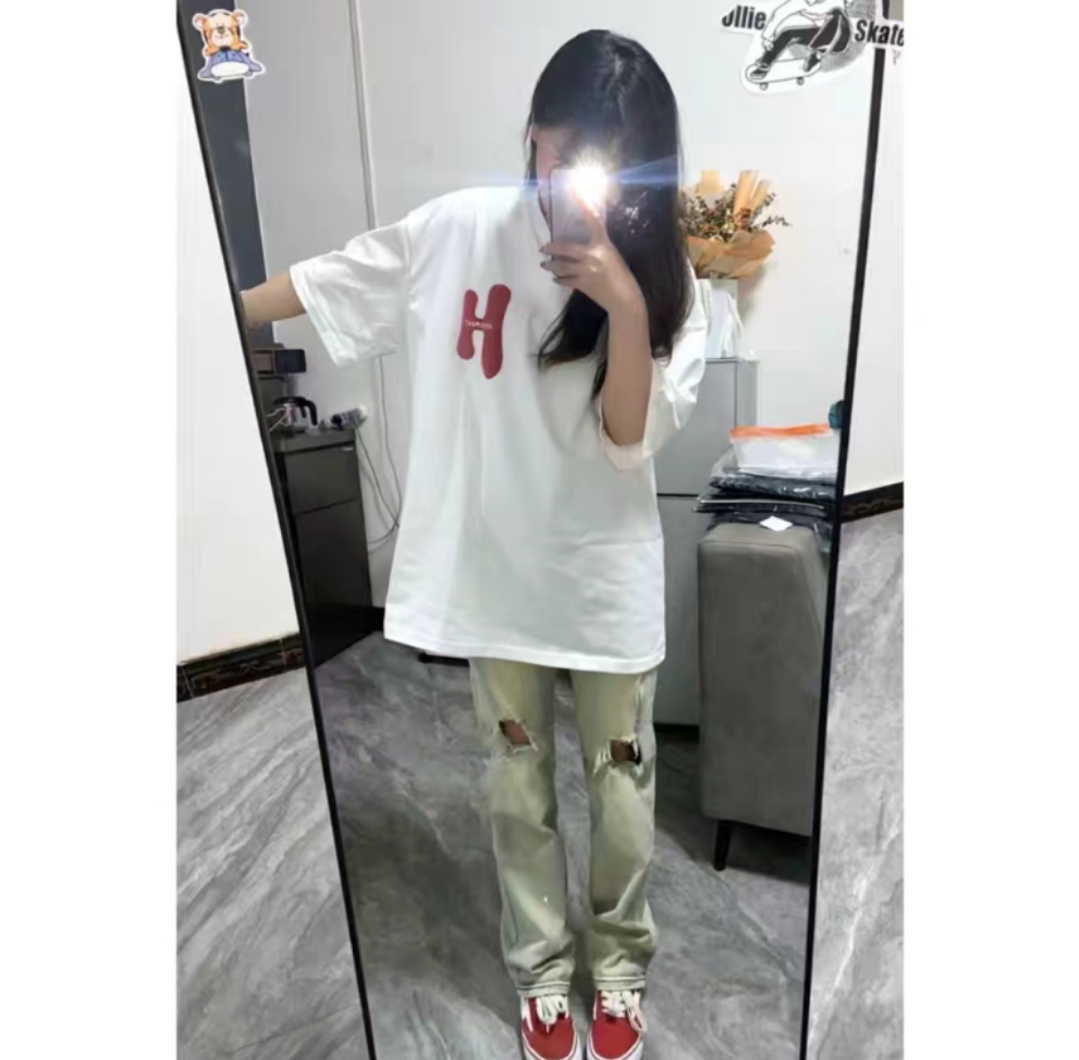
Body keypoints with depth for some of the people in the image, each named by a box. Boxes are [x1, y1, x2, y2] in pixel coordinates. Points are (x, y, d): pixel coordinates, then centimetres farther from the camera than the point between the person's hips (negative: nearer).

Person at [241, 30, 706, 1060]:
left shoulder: (664, 281, -3)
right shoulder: (460, 230, -3)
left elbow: (632, 435, -12)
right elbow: (315, 283, 6)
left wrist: (623, 304, -23)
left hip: (606, 577, 1)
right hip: (494, 568, 1)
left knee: (620, 784, 17)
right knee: (519, 785, 18)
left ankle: (620, 960, 48)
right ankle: (541, 967, 47)